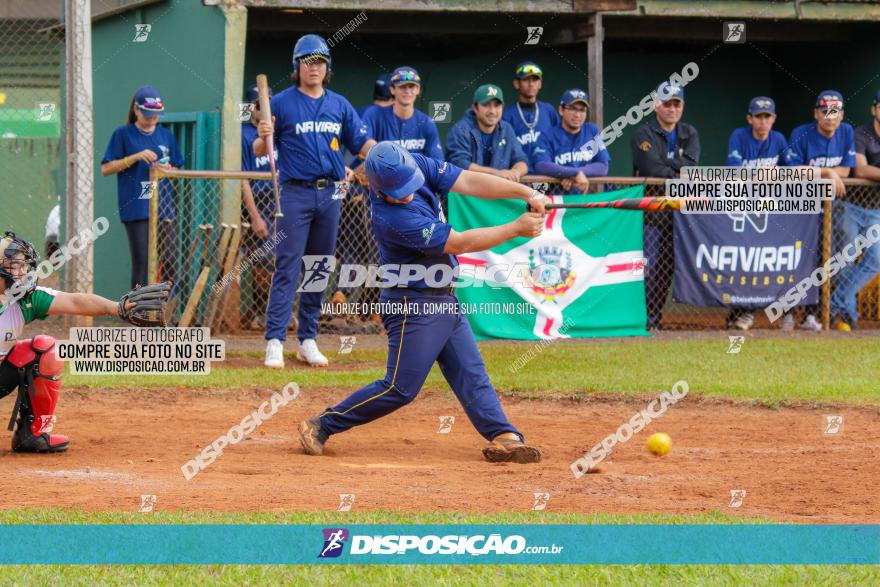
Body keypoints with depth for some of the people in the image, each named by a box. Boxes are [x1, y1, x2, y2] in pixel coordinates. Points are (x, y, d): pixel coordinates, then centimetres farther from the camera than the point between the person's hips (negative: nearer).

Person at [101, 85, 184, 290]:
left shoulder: (166, 135, 13)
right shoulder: (123, 134, 1)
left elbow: (177, 170, 19)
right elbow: (106, 169, -3)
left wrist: (168, 169, -5)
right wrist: (135, 157, -14)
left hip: (164, 208, 4)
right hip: (136, 209, -4)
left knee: (170, 261, 1)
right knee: (141, 262, -7)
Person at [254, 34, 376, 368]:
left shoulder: (339, 105, 11)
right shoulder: (282, 103, -1)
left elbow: (362, 144, 10)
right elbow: (259, 151, 0)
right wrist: (264, 137, -22)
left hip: (331, 194, 5)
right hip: (295, 193, -5)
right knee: (287, 268, -9)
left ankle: (307, 340, 16)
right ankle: (274, 341, -11)